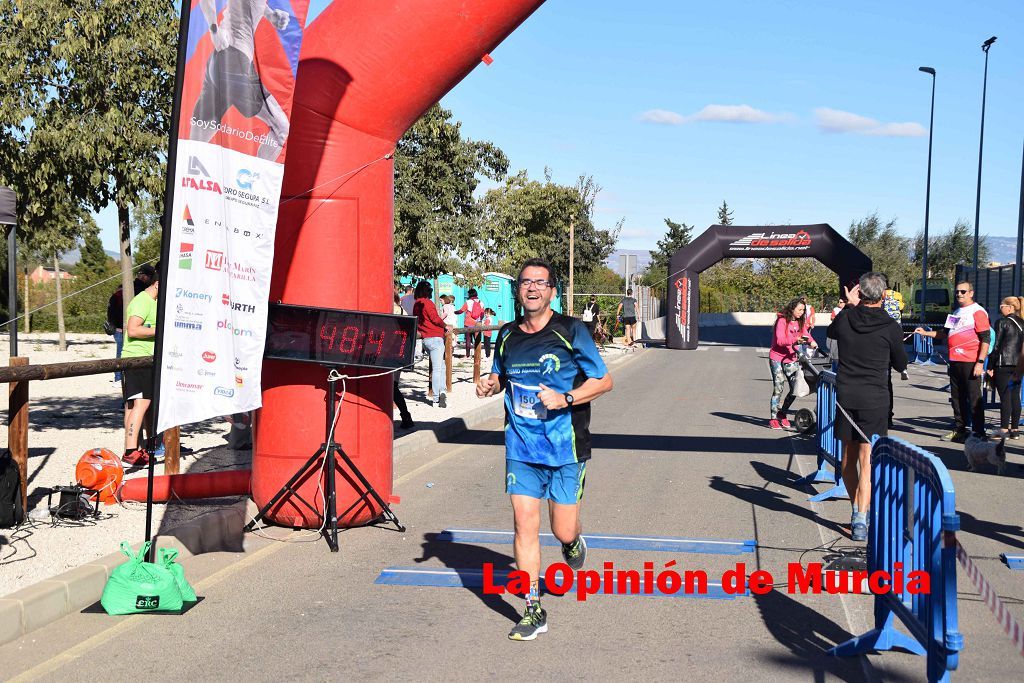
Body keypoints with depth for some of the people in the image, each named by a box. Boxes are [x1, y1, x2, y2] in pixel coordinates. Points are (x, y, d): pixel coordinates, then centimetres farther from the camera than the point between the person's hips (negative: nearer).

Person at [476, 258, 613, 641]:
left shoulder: (571, 331, -6)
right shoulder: (507, 335, 6)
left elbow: (604, 381, -3)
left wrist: (564, 399, -18)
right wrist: (489, 385, -1)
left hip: (565, 447, -3)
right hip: (521, 447, 3)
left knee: (563, 531, 2)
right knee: (525, 526, -3)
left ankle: (573, 543, 41)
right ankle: (533, 612, 7)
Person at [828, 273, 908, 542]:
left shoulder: (845, 318, -2)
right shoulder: (890, 327, -9)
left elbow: (831, 332, 23)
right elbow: (901, 365, 5)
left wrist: (849, 306, 24)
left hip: (845, 396, 3)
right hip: (875, 398, -3)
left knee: (848, 458, 16)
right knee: (867, 461, -3)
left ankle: (857, 509, 28)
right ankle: (861, 520, -9)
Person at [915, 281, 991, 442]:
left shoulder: (977, 312, -7)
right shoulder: (956, 312, 19)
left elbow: (985, 339, -12)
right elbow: (946, 333, 30)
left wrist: (980, 362, -18)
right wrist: (926, 333, 18)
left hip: (970, 362, -8)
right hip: (955, 361, 8)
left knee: (974, 398, -5)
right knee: (957, 397, 12)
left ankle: (979, 433, -1)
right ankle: (959, 430, 21)